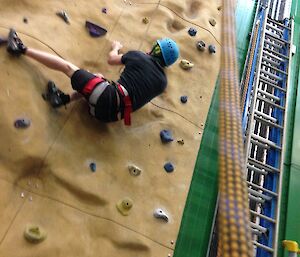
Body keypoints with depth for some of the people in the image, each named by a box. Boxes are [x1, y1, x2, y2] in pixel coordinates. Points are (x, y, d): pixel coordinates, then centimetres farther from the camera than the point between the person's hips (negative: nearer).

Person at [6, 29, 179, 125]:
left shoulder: (139, 56, 3)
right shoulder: (163, 81, 11)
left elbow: (112, 59, 18)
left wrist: (116, 47, 40)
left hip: (109, 97, -5)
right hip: (114, 114, 5)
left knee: (68, 67, 7)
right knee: (98, 78, 34)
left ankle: (22, 49, 17)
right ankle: (65, 99, 12)